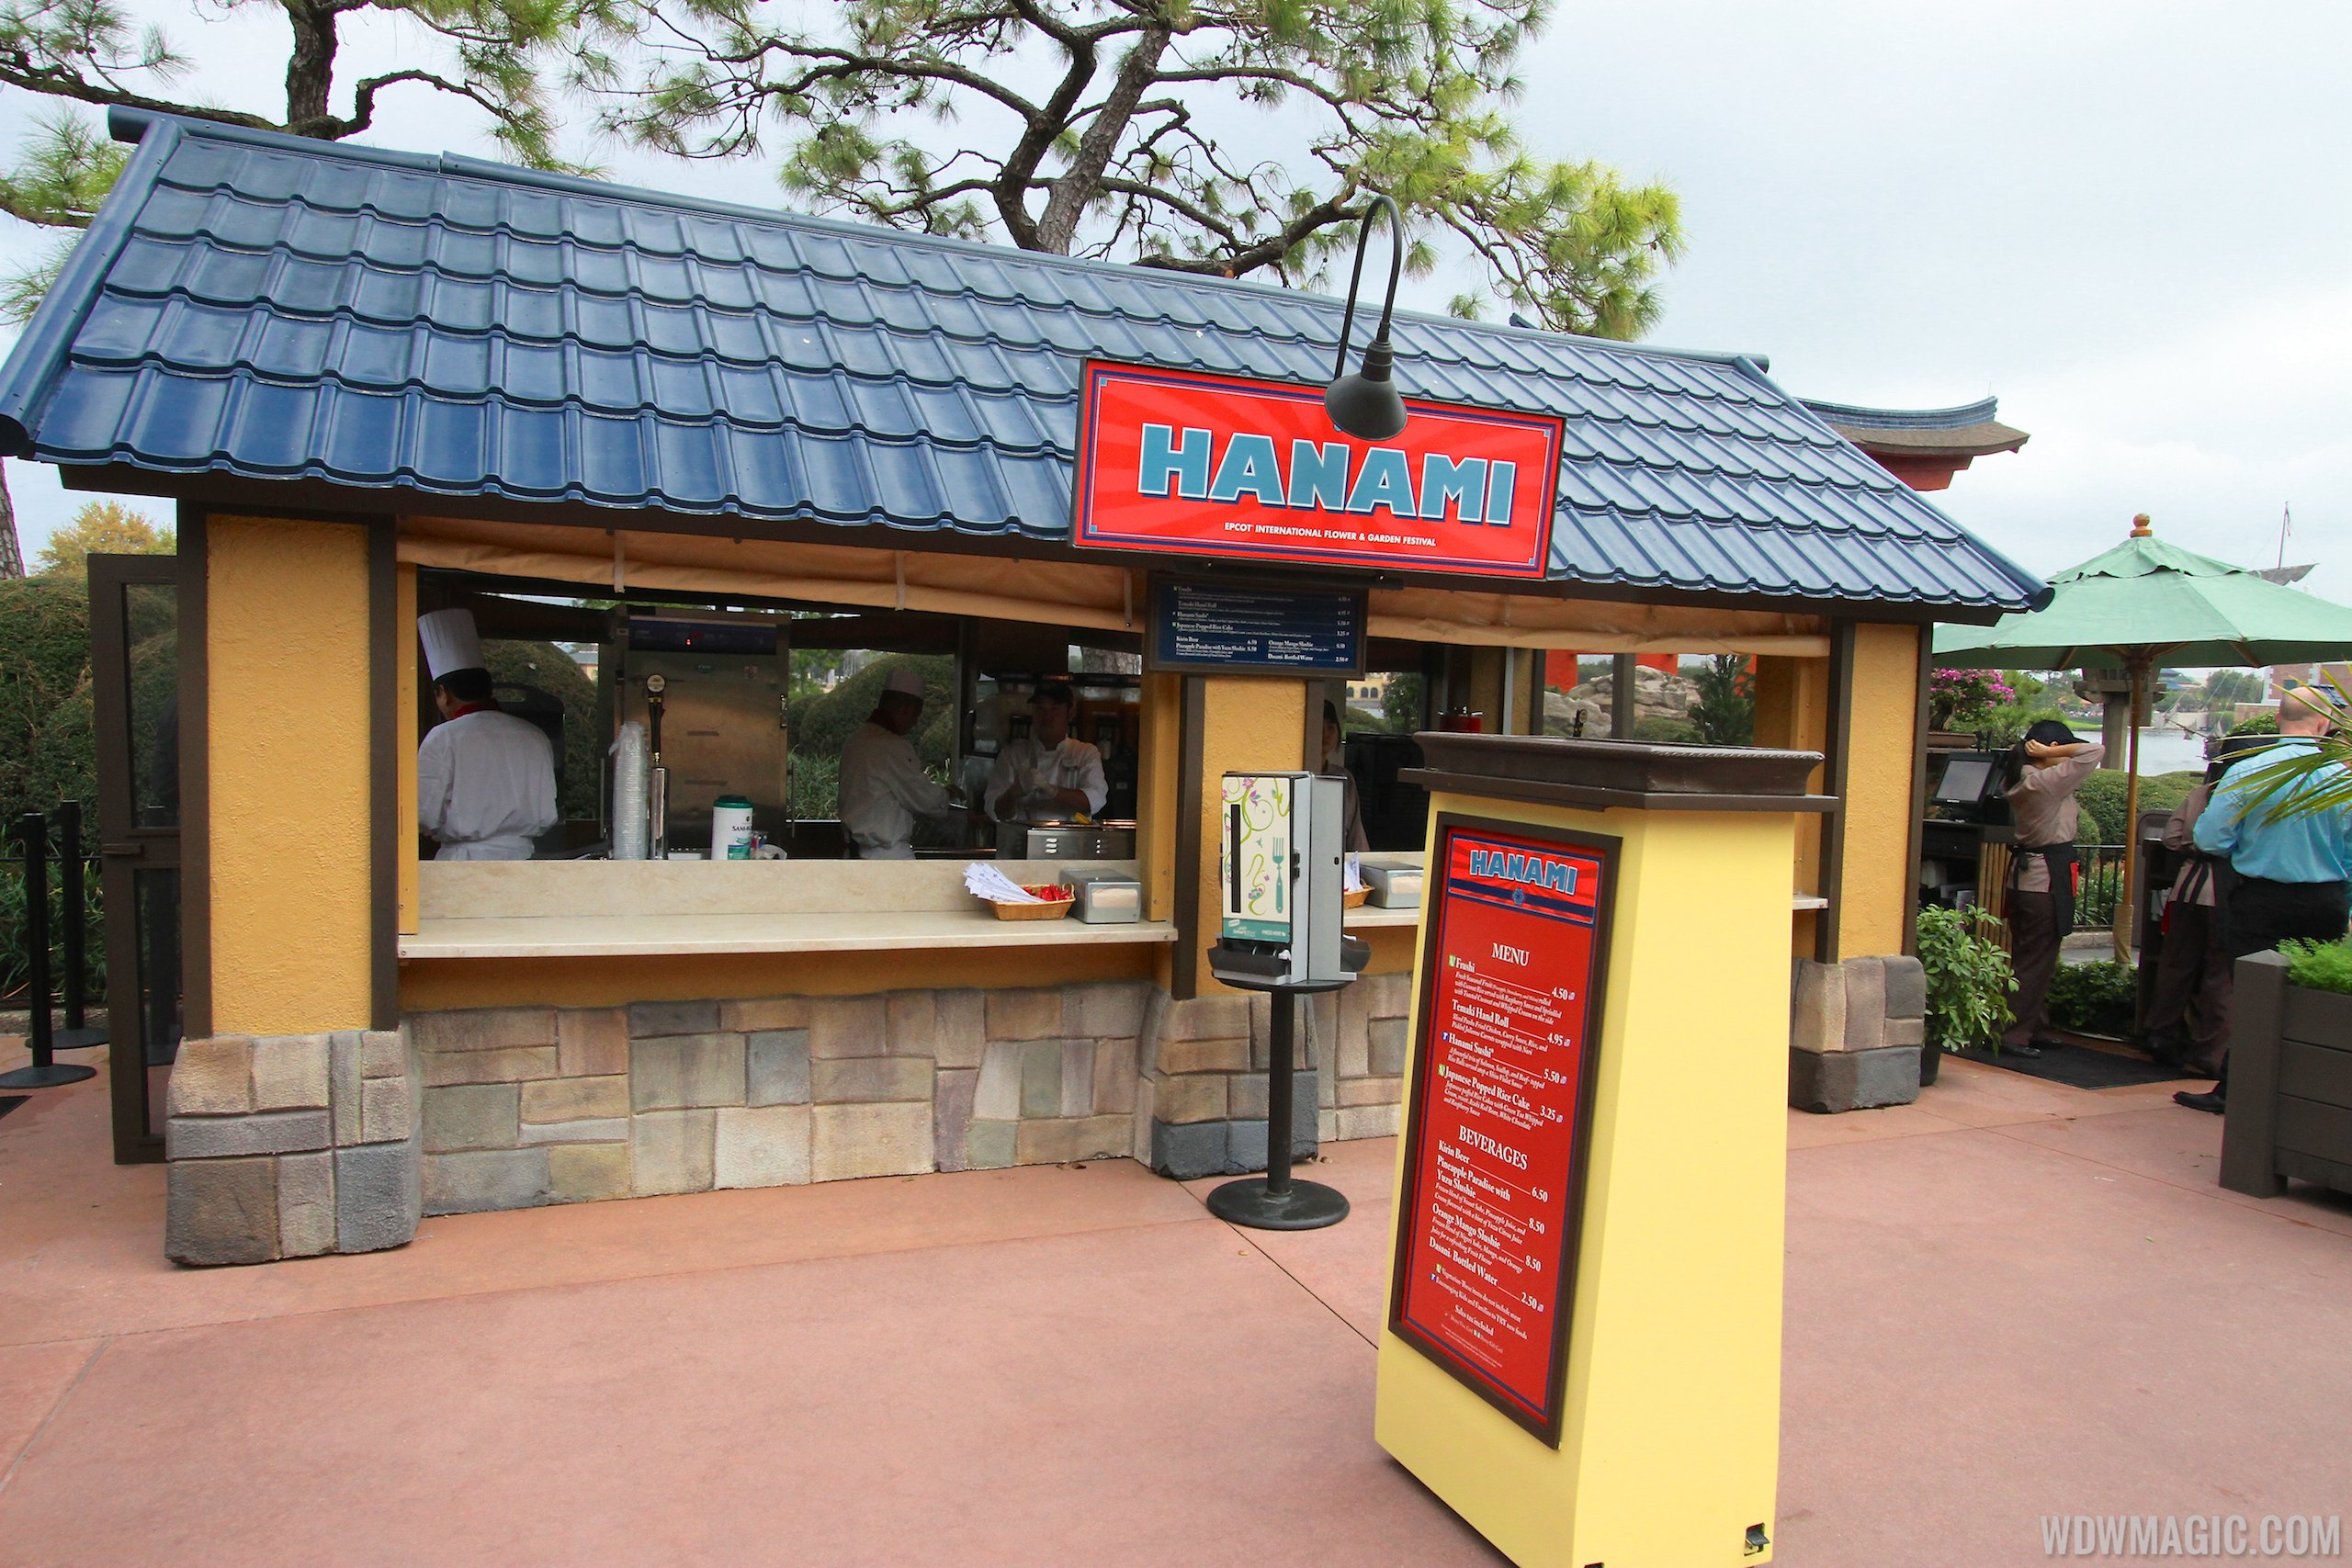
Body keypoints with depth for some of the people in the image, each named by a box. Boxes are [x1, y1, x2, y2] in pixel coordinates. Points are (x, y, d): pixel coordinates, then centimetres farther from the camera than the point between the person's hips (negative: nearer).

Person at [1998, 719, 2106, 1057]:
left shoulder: (2018, 780, 7)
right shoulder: (2047, 782, -17)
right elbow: (2095, 750, -19)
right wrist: (2050, 753, -11)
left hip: (2024, 874, 9)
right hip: (2048, 878, -9)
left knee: (2028, 958, 15)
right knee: (2036, 962, -4)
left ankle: (2036, 1030, 23)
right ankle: (2015, 1035, -2)